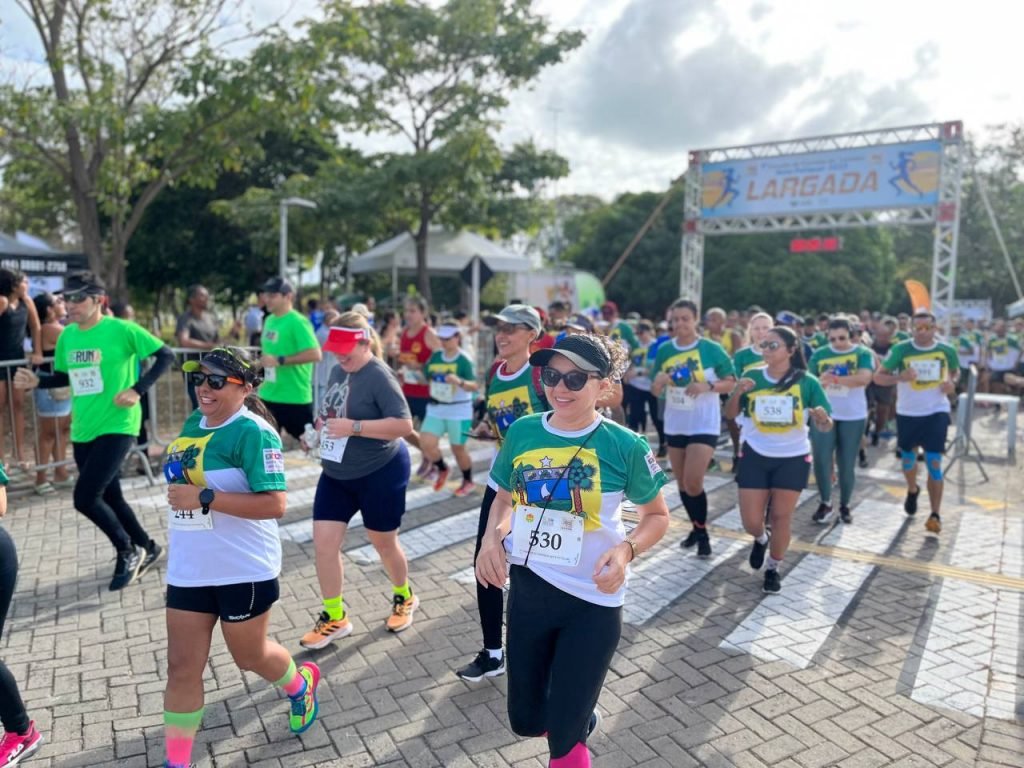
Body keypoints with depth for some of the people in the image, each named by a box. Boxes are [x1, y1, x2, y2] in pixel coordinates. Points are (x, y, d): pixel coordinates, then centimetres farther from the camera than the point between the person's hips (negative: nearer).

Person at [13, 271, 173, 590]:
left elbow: (165, 355, -11)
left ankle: (128, 552, 11)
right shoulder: (67, 336, 6)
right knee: (109, 497, 14)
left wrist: (138, 390, -18)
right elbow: (64, 376, 19)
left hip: (116, 427, -7)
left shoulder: (121, 330, -13)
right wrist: (36, 380, -1)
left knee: (85, 497, -12)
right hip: (83, 431, 7)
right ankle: (147, 547, 34)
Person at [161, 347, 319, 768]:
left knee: (249, 656, 16)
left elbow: (275, 504, -28)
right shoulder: (194, 422, 5)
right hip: (187, 570, 7)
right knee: (182, 668, 10)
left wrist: (204, 499, -29)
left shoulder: (252, 432, -20)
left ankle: (301, 685, 47)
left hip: (243, 571, -6)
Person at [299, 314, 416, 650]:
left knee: (383, 543, 11)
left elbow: (404, 424, -27)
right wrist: (323, 421, -3)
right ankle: (334, 616, 18)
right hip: (335, 474, 7)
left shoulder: (379, 376, -20)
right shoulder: (337, 371, 4)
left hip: (381, 472, -7)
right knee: (324, 542, 1)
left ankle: (404, 597, 39)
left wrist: (354, 426, -31)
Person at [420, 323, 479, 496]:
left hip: (459, 411, -5)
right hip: (435, 409, 5)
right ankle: (442, 469, 22)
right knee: (426, 443, -8)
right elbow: (426, 378, 16)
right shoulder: (435, 357, 3)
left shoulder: (464, 360, -15)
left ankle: (468, 481, 31)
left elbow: (474, 386, -25)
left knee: (458, 448, 6)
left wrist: (459, 381, -41)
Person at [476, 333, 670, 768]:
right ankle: (580, 712, 52)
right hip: (528, 590, 4)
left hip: (592, 601, -4)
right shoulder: (522, 432, -5)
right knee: (526, 721, 20)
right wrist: (493, 537, -9)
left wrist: (626, 550, -21)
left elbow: (657, 515, -2)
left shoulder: (625, 446, -15)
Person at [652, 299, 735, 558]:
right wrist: (658, 382, -17)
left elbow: (731, 383, -5)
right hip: (674, 425, 5)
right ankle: (696, 527, 32)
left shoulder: (711, 349, -9)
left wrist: (708, 386, -23)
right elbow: (656, 392, 6)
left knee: (693, 482, -11)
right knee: (682, 483, 13)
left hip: (704, 425, -5)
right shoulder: (665, 350, 1)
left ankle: (702, 532, 10)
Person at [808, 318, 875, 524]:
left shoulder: (863, 353, -5)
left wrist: (835, 378, -33)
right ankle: (825, 503, 15)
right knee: (821, 460, -3)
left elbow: (864, 378, -23)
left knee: (847, 463, 7)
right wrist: (820, 381, -21)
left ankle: (844, 505, 24)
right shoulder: (819, 355, 1)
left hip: (853, 417, -1)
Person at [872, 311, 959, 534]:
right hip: (907, 412, 1)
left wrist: (952, 382, -6)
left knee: (934, 463, -6)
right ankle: (912, 490, 47)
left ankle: (935, 515, 1)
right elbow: (878, 377, -8)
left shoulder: (947, 351, -3)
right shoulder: (901, 349, -9)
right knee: (908, 458, 16)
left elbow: (956, 371, 17)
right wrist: (900, 376, -27)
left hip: (936, 412, -1)